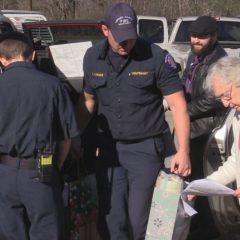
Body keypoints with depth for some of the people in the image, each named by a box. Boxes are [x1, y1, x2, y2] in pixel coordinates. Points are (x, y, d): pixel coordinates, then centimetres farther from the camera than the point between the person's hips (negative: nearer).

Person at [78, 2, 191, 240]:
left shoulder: (157, 57, -12)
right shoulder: (93, 57, 1)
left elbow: (178, 105, -10)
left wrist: (183, 151, -16)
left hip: (145, 148, -3)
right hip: (108, 147, 3)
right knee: (110, 221, 3)